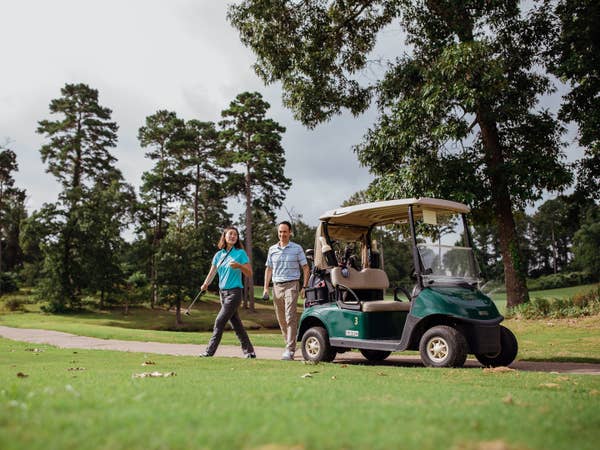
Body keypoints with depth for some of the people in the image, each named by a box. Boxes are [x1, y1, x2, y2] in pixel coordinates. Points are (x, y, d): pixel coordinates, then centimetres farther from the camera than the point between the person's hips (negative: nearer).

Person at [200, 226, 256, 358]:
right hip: (223, 292, 6)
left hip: (234, 292, -6)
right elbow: (212, 272, 5)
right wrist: (206, 283, -13)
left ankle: (209, 352, -4)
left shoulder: (241, 253, -4)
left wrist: (239, 266, -22)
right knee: (236, 323, 9)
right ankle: (249, 351, 17)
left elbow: (249, 273, -5)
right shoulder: (219, 255, 10)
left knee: (220, 321, -10)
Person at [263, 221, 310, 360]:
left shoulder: (297, 248, 2)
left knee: (291, 318, -13)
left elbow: (305, 268, 4)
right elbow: (268, 269, 18)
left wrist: (304, 287, -4)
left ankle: (290, 350, -14)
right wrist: (266, 288, 10)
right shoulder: (272, 249, 12)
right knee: (281, 319, 10)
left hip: (291, 285, -4)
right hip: (277, 286, 5)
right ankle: (290, 344, 26)